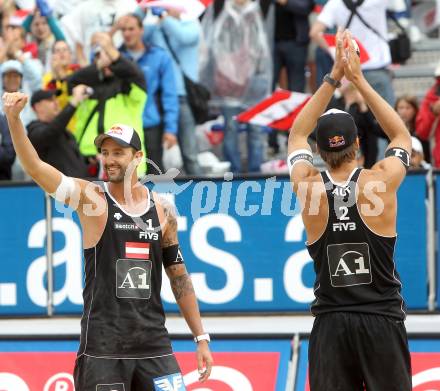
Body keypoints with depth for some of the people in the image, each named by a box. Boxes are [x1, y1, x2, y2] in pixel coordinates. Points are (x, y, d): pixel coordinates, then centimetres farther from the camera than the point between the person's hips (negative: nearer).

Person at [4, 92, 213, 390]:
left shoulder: (162, 210, 7)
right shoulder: (91, 198, -2)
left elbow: (179, 277, 14)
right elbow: (35, 167, -17)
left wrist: (201, 338, 12)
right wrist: (14, 119, -32)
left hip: (153, 344, 3)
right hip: (102, 348, -3)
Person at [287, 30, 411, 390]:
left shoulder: (309, 188, -2)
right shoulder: (379, 183, -7)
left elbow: (297, 134, 18)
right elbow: (402, 135, 14)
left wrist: (334, 78, 16)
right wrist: (359, 79, 13)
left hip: (330, 324, 2)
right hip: (382, 320, -1)